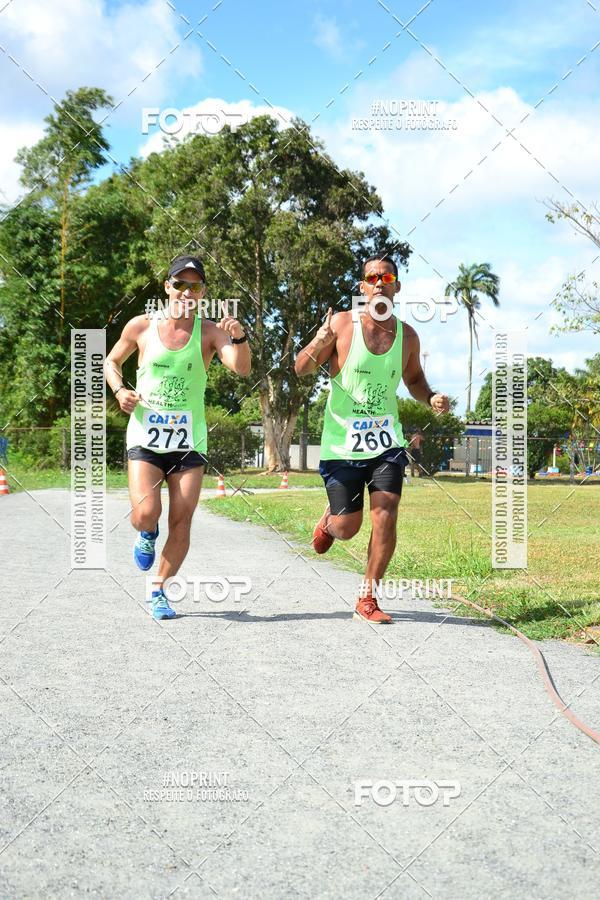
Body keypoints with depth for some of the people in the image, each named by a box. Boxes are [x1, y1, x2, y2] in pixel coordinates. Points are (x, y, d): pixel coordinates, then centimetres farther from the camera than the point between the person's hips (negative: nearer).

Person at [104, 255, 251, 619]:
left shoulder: (210, 331, -4)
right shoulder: (141, 327, -1)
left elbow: (242, 368, -19)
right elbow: (112, 361, 15)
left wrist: (240, 338, -38)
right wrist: (120, 390, -4)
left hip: (189, 439, 1)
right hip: (145, 435, 0)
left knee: (182, 523, 1)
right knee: (145, 515, -15)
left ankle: (159, 590, 20)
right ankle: (147, 536, 23)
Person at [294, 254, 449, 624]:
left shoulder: (407, 335, 3)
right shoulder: (342, 323, -6)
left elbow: (413, 379, 19)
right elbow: (302, 369, -3)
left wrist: (432, 397, -3)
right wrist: (318, 345, -25)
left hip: (386, 440, 2)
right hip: (342, 442, -2)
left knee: (385, 517, -10)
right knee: (347, 528, 2)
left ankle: (368, 599, 5)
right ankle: (328, 521, 41)